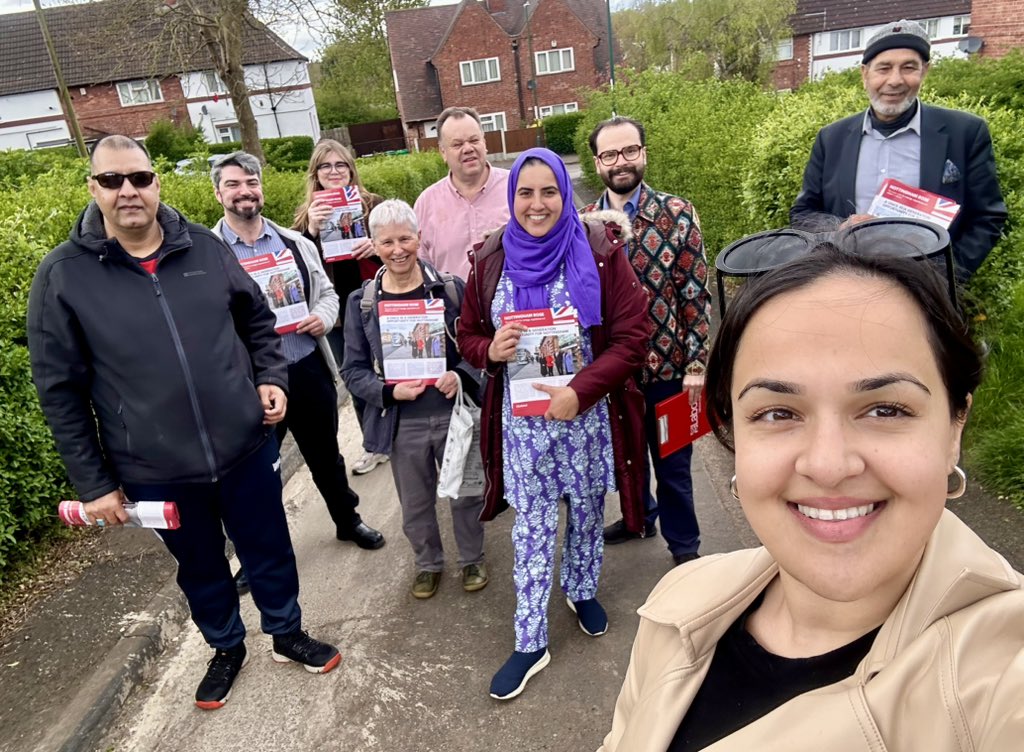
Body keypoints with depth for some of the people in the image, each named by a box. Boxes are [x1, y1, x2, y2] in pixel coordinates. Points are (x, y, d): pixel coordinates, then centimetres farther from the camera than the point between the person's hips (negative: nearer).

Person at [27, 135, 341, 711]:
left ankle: (288, 634, 44)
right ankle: (227, 648, 47)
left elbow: (257, 319, 12)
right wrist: (93, 483, -4)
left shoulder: (205, 247, -2)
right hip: (155, 471, -1)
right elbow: (60, 390, -5)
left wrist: (271, 378, -3)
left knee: (269, 550, 18)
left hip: (246, 448, 2)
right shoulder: (62, 275, -9)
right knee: (200, 567, 21)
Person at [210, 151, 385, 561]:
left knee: (326, 455, 21)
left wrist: (324, 317, -8)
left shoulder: (296, 243, 5)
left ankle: (348, 520, 44)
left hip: (309, 369, 3)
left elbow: (326, 292, 14)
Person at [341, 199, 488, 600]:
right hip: (401, 422, 1)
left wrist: (461, 375, -19)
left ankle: (472, 559, 42)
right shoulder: (362, 302, -4)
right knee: (415, 503, 18)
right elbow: (353, 370, -1)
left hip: (454, 413, 0)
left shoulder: (451, 288, -6)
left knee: (465, 493, 16)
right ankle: (428, 562, 44)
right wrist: (389, 392, -18)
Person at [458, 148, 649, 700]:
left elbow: (633, 334, -10)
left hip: (588, 412, 0)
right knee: (532, 528, 7)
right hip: (522, 418, 1)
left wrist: (581, 391, -20)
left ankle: (581, 591, 46)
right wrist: (490, 349, -16)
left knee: (587, 509, 18)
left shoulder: (598, 250, -8)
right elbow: (468, 337, 8)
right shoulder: (490, 261, -1)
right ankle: (530, 642, 22)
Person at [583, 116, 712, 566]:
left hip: (665, 365, -3)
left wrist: (696, 363, -12)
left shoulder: (676, 213, -6)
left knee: (672, 462, 11)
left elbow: (696, 293, -7)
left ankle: (684, 545, 32)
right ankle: (638, 517, 47)